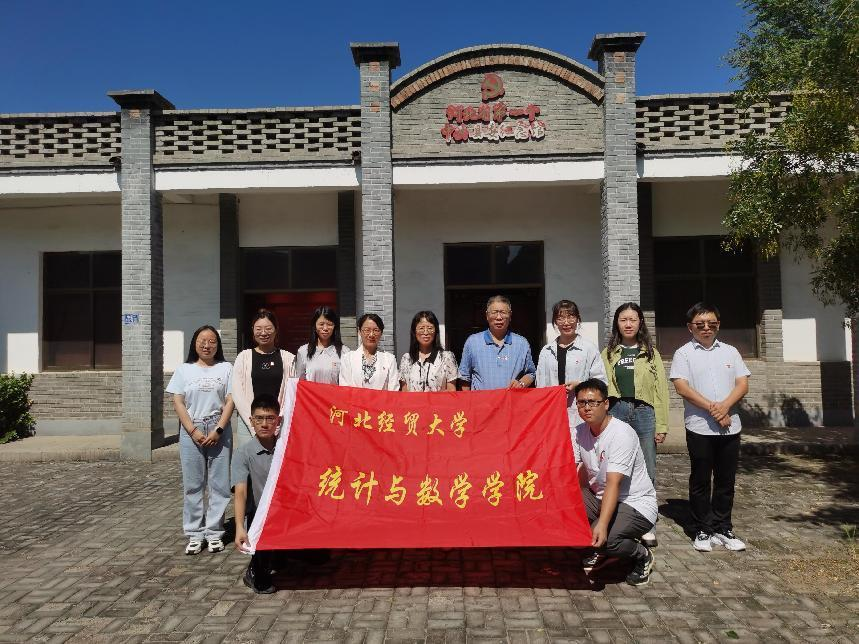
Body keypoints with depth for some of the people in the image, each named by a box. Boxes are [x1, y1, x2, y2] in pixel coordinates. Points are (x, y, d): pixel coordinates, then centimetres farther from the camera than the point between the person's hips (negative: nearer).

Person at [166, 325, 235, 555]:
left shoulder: (226, 368, 7)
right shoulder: (184, 369, 9)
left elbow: (230, 401, 1)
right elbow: (178, 403, 3)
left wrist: (218, 430, -10)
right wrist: (193, 431, -8)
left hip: (219, 430, 0)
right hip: (191, 430, 1)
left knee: (219, 483, 0)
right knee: (192, 484, 3)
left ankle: (214, 532, 9)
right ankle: (195, 534, 11)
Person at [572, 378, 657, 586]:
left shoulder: (622, 433, -23)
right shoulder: (579, 432, -1)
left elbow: (613, 484, -32)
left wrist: (602, 524, -41)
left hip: (636, 505, -7)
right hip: (600, 498, 7)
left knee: (603, 538, -32)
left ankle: (643, 555, 4)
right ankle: (599, 552, 8)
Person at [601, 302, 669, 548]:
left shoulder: (651, 353, 9)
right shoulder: (608, 353, 10)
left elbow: (661, 389, 5)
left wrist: (661, 425, -2)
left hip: (644, 413, 0)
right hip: (615, 412, 0)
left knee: (646, 472, 3)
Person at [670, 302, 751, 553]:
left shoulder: (730, 351, 11)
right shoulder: (684, 353, 1)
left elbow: (742, 384, 4)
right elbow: (682, 387, -10)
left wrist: (724, 406, -13)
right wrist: (711, 408, -16)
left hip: (730, 426, 3)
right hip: (699, 427, -3)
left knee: (726, 481, 10)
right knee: (701, 481, 5)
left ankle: (722, 529, 22)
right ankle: (703, 531, 16)